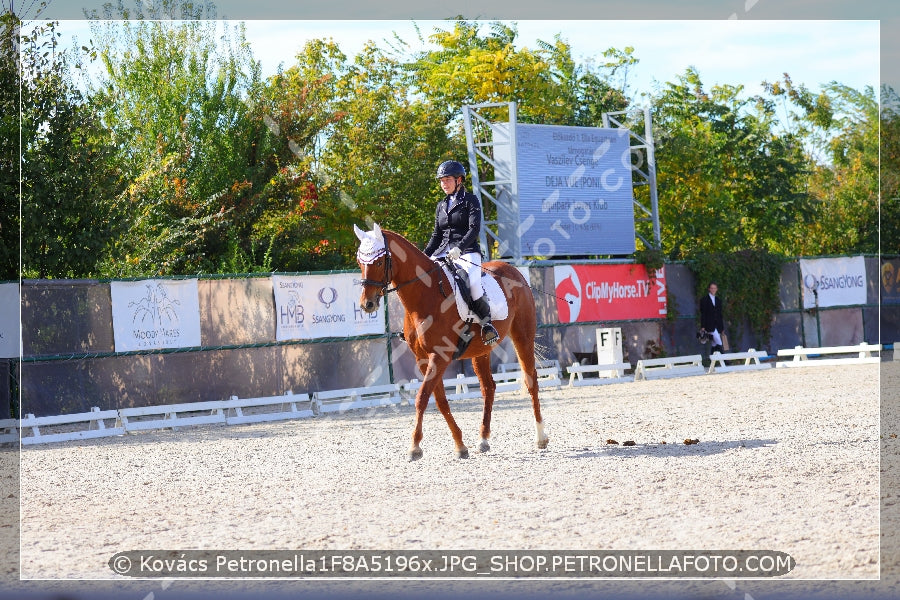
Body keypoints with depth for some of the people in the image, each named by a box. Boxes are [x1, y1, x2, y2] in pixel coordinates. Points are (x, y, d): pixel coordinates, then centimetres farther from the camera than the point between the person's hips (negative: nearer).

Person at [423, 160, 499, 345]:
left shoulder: (470, 201, 2)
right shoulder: (441, 206, 20)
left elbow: (474, 229, -10)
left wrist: (459, 248, -26)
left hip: (467, 252, -6)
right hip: (443, 252, 6)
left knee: (472, 281, -35)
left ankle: (487, 323, -20)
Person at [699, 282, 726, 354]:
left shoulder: (719, 300, 17)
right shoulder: (704, 300, 1)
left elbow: (720, 314, 18)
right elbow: (702, 314, -2)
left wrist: (722, 327, 14)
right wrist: (702, 327, -9)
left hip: (718, 325, 6)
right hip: (709, 325, -6)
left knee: (715, 345, 4)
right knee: (719, 343, -17)